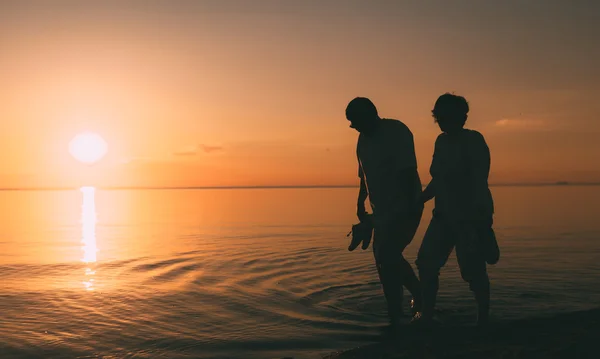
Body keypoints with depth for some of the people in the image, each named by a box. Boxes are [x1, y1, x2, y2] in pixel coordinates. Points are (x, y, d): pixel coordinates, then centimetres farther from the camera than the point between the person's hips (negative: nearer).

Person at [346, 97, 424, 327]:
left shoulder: (396, 132, -14)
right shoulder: (364, 138, 9)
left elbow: (408, 172, -20)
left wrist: (410, 208, -26)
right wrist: (360, 205, 17)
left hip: (405, 208, -9)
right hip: (383, 210, 9)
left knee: (387, 259, -14)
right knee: (389, 258, 15)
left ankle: (395, 320, -7)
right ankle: (420, 298, 36)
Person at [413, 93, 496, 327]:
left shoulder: (473, 141, -11)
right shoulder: (442, 141, 11)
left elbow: (479, 182, -17)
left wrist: (480, 218, -23)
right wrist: (418, 200, 15)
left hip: (471, 216, -7)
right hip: (445, 215, 8)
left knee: (473, 271, -4)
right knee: (426, 263, 2)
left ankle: (484, 317, 13)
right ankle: (426, 314, 11)